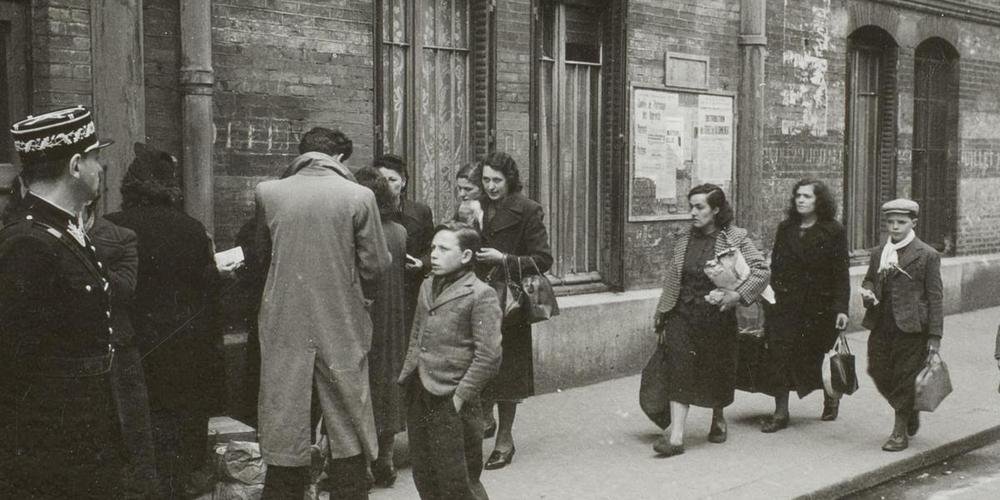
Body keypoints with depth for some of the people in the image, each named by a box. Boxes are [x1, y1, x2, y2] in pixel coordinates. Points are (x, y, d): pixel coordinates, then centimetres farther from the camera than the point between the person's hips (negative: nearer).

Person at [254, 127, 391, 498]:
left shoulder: (267, 193, -1)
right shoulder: (359, 196, -8)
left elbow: (261, 253, 11)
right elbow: (375, 263, -4)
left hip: (285, 325, 2)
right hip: (343, 327, -1)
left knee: (284, 427, 9)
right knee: (348, 428, 12)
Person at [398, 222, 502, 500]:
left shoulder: (481, 295, -9)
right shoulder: (427, 286, 14)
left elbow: (488, 357, -14)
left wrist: (460, 396, -15)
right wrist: (407, 376, 12)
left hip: (451, 402, -7)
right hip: (419, 398, 7)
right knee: (423, 477, 14)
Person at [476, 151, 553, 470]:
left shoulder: (527, 211, -6)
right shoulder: (477, 208, 9)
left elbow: (543, 259, -8)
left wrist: (504, 259, -16)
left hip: (508, 302, -4)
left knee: (505, 369, 2)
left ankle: (504, 440, 14)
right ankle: (485, 419, 27)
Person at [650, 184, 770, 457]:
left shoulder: (734, 238, -4)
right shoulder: (683, 239, 7)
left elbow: (761, 270, -8)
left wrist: (738, 295, -20)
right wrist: (662, 316, 13)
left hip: (716, 315, -2)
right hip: (683, 314, 2)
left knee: (718, 372, 12)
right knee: (678, 370, -11)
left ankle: (718, 419, 40)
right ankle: (676, 434, -12)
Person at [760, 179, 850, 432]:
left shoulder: (834, 231, -2)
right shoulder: (785, 228, 9)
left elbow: (841, 273, -5)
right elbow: (775, 266, 11)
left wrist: (841, 308, -12)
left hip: (819, 306, -3)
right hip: (785, 304, 3)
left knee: (813, 357, 6)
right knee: (781, 356, -6)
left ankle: (831, 395, 36)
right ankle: (780, 413, 2)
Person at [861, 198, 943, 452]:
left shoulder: (927, 255, -3)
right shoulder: (878, 253, 12)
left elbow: (934, 297, -4)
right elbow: (868, 281, 25)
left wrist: (935, 336, -8)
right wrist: (866, 292, -1)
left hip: (911, 327, -5)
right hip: (881, 326, 5)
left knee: (905, 380, 0)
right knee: (879, 374, 7)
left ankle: (900, 432, 13)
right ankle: (909, 412, 33)